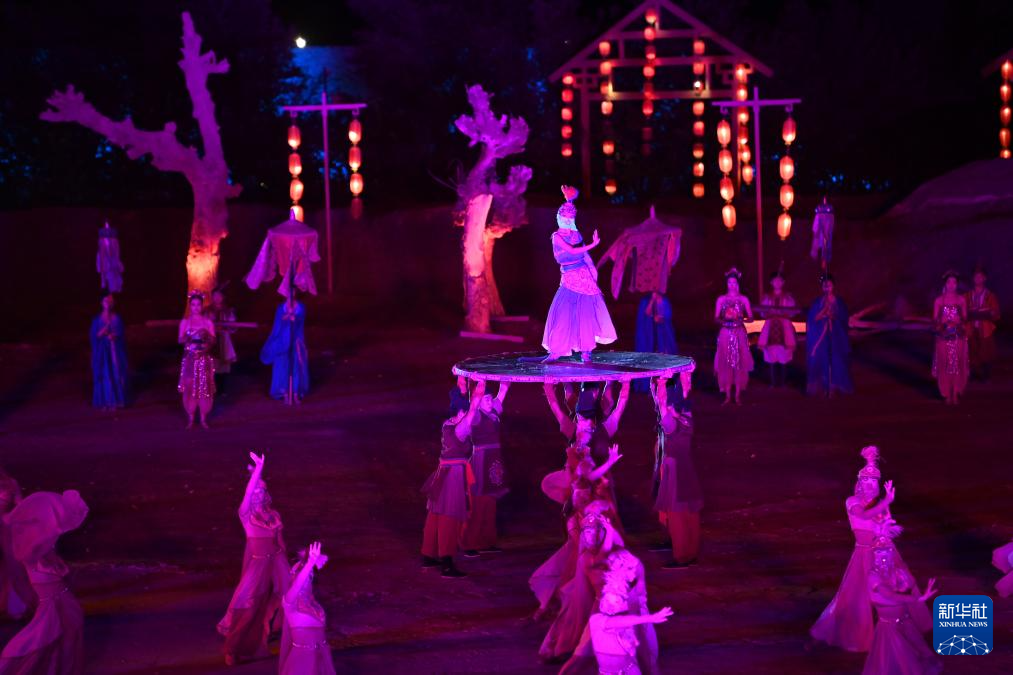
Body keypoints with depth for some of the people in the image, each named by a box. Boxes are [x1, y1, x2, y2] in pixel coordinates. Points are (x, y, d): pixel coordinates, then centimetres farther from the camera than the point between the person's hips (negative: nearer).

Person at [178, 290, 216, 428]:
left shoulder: (208, 322, 5)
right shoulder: (185, 322, 5)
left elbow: (213, 341, 4)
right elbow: (180, 340, -1)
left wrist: (206, 335, -16)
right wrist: (189, 336, -19)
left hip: (204, 359, 0)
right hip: (190, 359, 0)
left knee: (204, 387, -1)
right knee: (189, 387, -3)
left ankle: (203, 418, 6)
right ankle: (190, 418, 4)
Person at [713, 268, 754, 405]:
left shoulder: (743, 299, 5)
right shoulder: (721, 299, 7)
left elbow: (750, 317, 4)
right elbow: (716, 318, 5)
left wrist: (741, 319, -17)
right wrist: (723, 320, -17)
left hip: (739, 334, 0)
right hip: (726, 334, 1)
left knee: (739, 363, -3)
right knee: (725, 363, -2)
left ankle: (738, 395, 3)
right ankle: (727, 395, 4)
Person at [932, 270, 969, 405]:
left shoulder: (961, 299, 5)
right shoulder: (939, 300, 2)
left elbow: (965, 318, 7)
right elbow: (934, 318, 4)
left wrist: (959, 321, -15)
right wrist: (943, 321, -17)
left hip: (958, 336, 1)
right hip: (943, 336, -1)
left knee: (958, 364, -2)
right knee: (944, 365, -2)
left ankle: (956, 394, 7)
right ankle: (947, 395, 6)